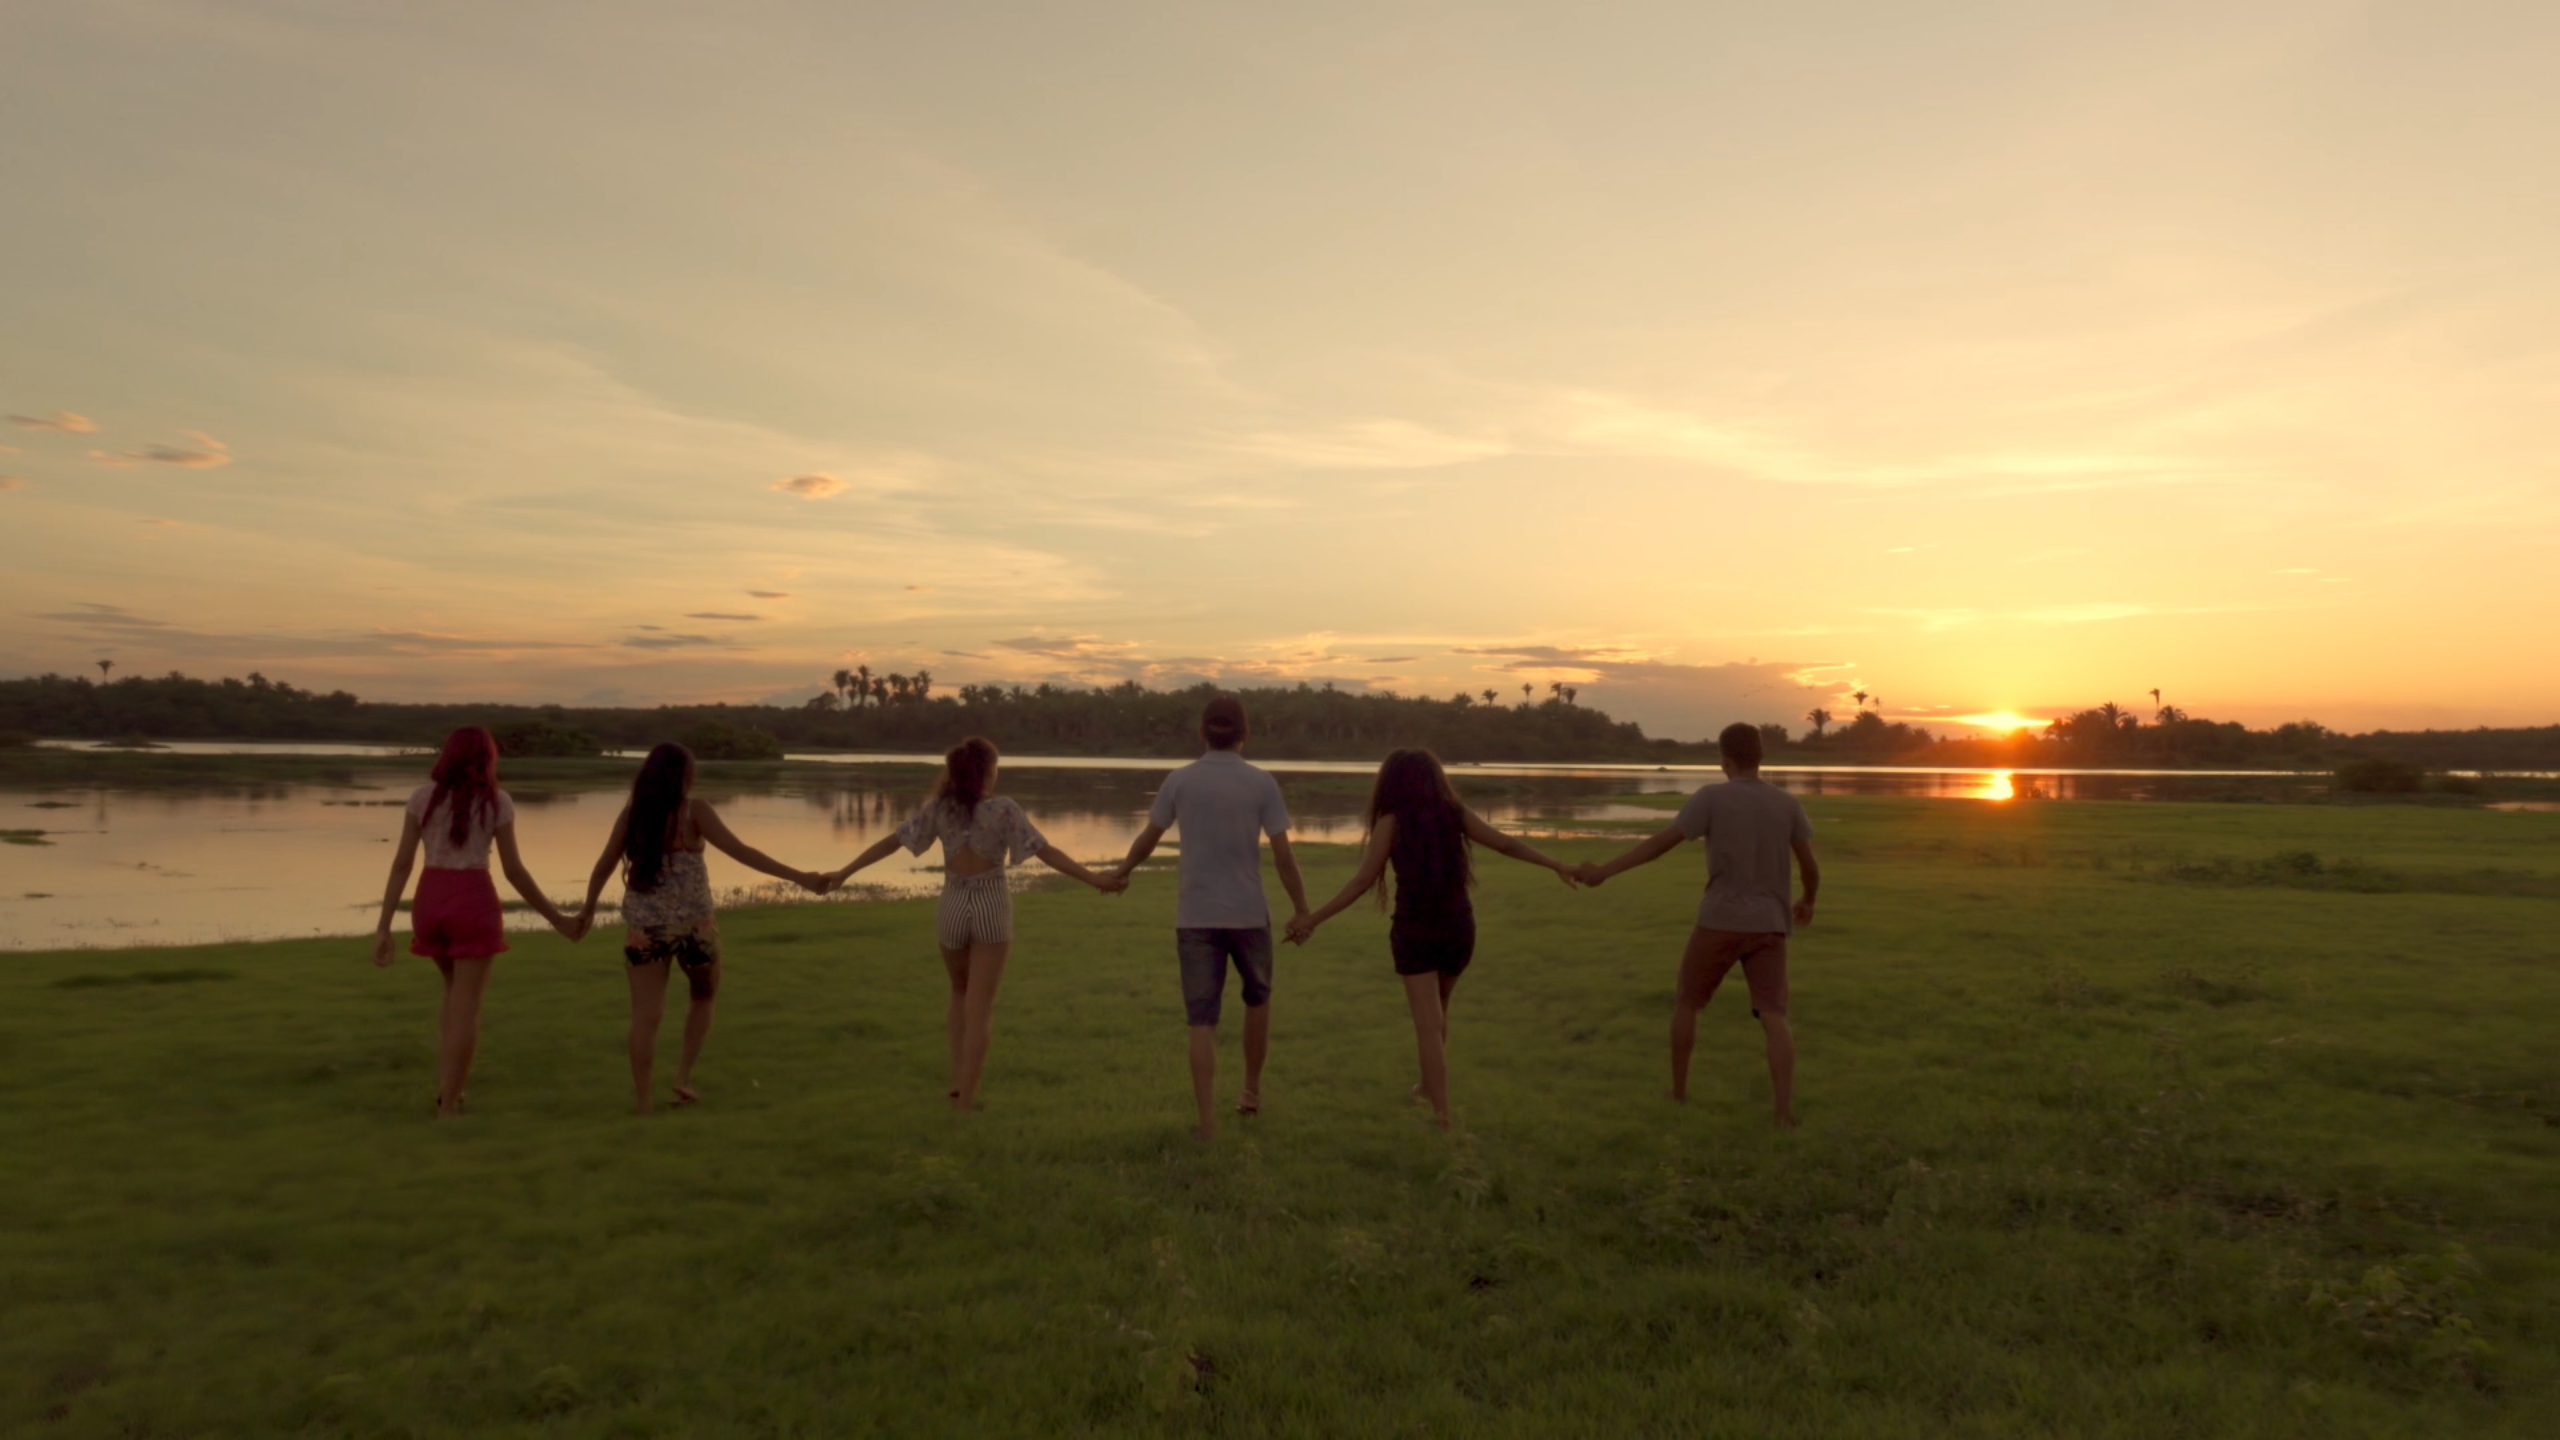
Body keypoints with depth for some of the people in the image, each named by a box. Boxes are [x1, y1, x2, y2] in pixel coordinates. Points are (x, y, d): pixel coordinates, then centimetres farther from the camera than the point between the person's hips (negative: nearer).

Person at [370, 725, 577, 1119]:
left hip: (430, 901, 4)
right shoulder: (497, 802, -2)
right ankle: (447, 1106, 3)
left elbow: (401, 864, 0)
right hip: (474, 903, -4)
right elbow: (514, 870, -3)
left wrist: (383, 927, 2)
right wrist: (556, 918, 6)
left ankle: (446, 1088, 20)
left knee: (458, 988, 25)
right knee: (466, 1005, 3)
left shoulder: (422, 796, 4)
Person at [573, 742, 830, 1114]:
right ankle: (684, 1074, 11)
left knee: (645, 1015, 6)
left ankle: (642, 1102, 6)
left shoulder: (631, 812, 4)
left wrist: (588, 908, 27)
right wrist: (799, 878, -15)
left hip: (643, 926, 3)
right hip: (691, 923, -3)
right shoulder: (693, 811, -7)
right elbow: (741, 852, -14)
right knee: (705, 996, 21)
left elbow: (604, 865, 11)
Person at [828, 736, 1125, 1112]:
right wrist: (1094, 879, -15)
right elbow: (1047, 852, -16)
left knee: (961, 993, 26)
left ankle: (959, 1077, 19)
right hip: (992, 908, -3)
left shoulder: (938, 807, -2)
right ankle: (965, 1099, 1)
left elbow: (890, 842, 2)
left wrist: (844, 873, 10)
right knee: (980, 1006, 3)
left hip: (953, 906, 3)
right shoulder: (1004, 809, -11)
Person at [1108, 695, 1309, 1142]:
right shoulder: (1262, 783, -6)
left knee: (1202, 1022, 3)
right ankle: (1252, 1089, 35)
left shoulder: (1179, 781, -1)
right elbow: (1283, 857, -7)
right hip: (1248, 914, 0)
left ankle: (1208, 1124, -1)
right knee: (1257, 996, 26)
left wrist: (1120, 873, 29)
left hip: (1196, 916, 1)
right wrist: (1303, 912, 4)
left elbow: (1147, 840, 10)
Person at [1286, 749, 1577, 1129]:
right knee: (1437, 1009, 25)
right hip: (1458, 926, 4)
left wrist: (1313, 919, -6)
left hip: (1414, 929, -4)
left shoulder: (1392, 820, -5)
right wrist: (1555, 865, 13)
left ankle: (1442, 1113, -6)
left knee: (1428, 1022, 0)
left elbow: (1362, 880, -9)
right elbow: (1507, 844, 2)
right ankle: (1429, 1086, 40)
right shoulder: (1455, 813, 3)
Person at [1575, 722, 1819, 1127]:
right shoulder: (1786, 804, 4)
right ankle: (1786, 1111, -14)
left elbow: (1662, 843, -11)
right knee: (1774, 1016, -2)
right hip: (1769, 926, 3)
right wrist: (1808, 901, 28)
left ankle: (1679, 1092, 23)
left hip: (1720, 923, -2)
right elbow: (1811, 867, 6)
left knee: (1687, 1002, 16)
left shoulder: (1711, 798, -7)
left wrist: (1605, 871, -8)